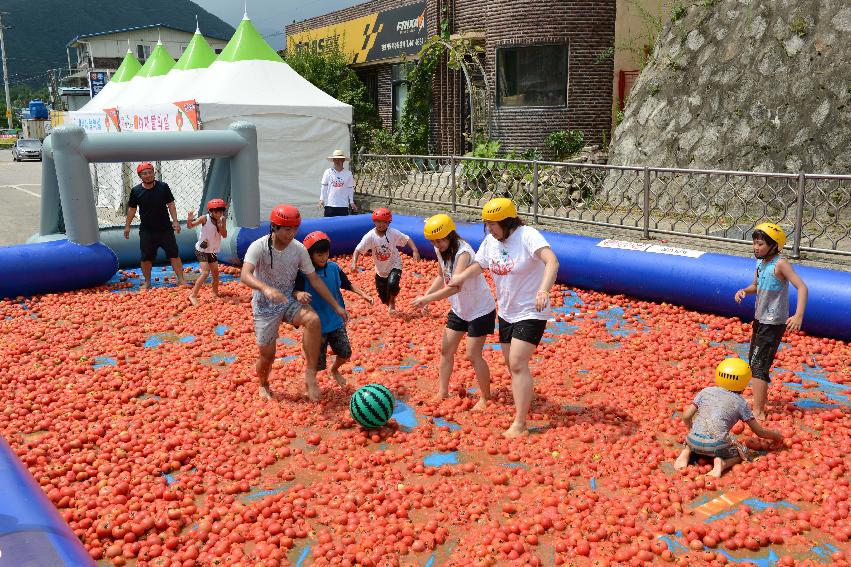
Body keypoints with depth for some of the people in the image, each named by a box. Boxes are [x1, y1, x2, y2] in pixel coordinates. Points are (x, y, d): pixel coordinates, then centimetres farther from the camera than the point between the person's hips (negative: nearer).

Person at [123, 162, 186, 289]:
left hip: (165, 228, -1)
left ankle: (181, 279, 6)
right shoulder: (136, 191, -1)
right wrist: (127, 226, 7)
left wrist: (175, 221, -8)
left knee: (174, 254, 0)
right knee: (146, 257, 7)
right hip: (146, 230, 1)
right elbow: (132, 209, 8)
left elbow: (170, 204, 0)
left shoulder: (163, 187, -3)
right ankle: (147, 282, 21)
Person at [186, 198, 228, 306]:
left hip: (213, 251, 6)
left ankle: (215, 294, 31)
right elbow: (190, 226, -17)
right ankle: (193, 295, -14)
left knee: (216, 273, 13)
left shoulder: (223, 220, -5)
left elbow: (224, 235, -11)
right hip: (202, 250, -6)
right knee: (205, 272, -18)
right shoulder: (205, 218, -17)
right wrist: (189, 219, -37)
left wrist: (220, 225, -27)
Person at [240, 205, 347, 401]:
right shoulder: (258, 247, -19)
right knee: (267, 354, 1)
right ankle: (263, 385, 35)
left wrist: (336, 306, -4)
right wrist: (266, 289, -54)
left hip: (288, 302, 2)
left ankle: (310, 375, -19)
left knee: (313, 320, -27)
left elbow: (314, 279, -2)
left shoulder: (299, 249, -8)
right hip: (264, 306, -2)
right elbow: (245, 275, -35)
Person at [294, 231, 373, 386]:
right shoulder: (303, 273, -16)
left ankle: (334, 370, 46)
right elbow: (294, 290, -22)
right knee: (317, 363, 1)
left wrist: (363, 294, 0)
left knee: (345, 353, 12)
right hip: (317, 325, -4)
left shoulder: (333, 268, -3)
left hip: (336, 321, 4)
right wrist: (299, 294, -44)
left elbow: (348, 284, 9)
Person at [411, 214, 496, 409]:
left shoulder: (463, 252, -30)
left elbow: (455, 286, -40)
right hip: (459, 309, 8)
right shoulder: (440, 251, -4)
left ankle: (485, 398, 11)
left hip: (480, 310, -8)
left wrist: (427, 299, -38)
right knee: (446, 350, 9)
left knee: (473, 355, -6)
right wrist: (426, 295, -7)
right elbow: (442, 277, 8)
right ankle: (442, 393, 22)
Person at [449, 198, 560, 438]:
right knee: (512, 364, 17)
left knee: (517, 364, -16)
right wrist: (462, 276, -10)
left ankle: (519, 424, -10)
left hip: (530, 313, -8)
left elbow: (552, 261, -38)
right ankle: (525, 400, 42)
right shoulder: (490, 240, -1)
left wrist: (543, 291, -55)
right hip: (506, 312, 8)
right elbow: (478, 264, 13)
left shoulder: (528, 236, -24)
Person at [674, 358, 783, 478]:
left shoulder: (706, 391, 16)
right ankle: (721, 463, -6)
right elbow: (760, 432, 18)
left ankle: (686, 451, 4)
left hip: (694, 440, 3)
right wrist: (775, 435, 39)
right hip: (717, 444, -3)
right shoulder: (740, 402, 12)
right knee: (738, 453, 25)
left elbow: (686, 416, 12)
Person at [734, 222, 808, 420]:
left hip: (773, 323, -9)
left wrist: (798, 315, -37)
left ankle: (758, 412, -8)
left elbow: (802, 287, -25)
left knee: (758, 365, -11)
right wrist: (744, 291, -4)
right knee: (753, 360, 22)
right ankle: (761, 396, 41)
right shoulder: (761, 263, 5)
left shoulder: (780, 264, -19)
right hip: (760, 320, 9)